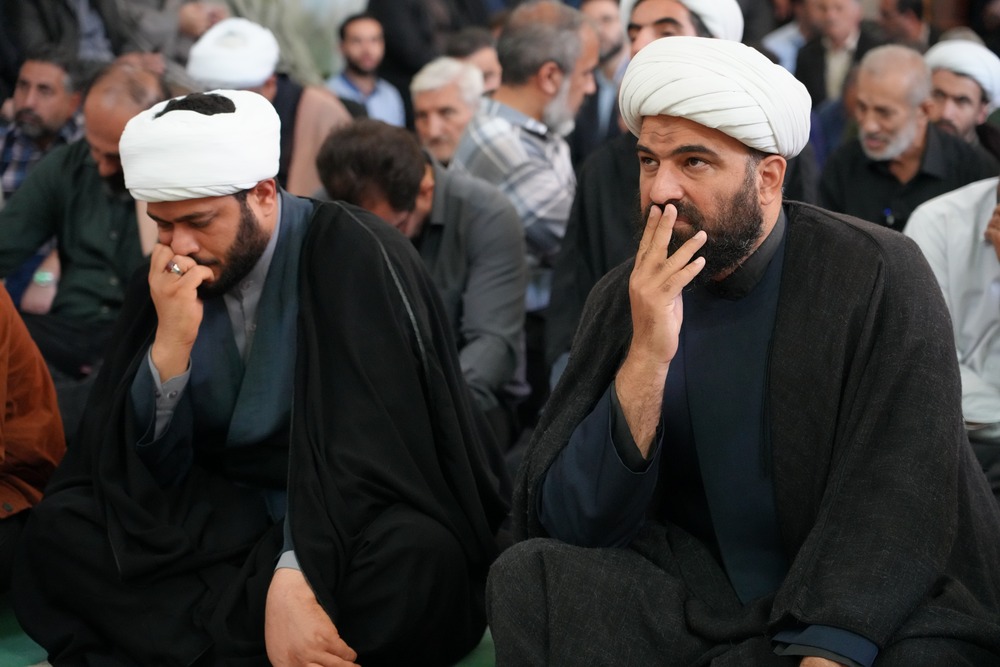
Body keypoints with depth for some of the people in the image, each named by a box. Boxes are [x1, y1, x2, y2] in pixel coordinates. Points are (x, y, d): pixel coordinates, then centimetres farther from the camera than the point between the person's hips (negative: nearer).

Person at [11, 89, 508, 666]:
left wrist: (296, 574, -37)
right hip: (226, 517, 4)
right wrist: (171, 343, -20)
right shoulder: (168, 281, 0)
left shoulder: (357, 256, -16)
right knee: (59, 527, -15)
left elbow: (374, 449, -23)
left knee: (415, 556, -37)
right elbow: (140, 466, -3)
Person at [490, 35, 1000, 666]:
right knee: (529, 576, -17)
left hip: (883, 613, -3)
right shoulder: (624, 300, 0)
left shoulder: (879, 276, -10)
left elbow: (901, 503, -15)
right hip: (707, 603, 4)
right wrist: (646, 359, -19)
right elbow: (569, 527, -6)